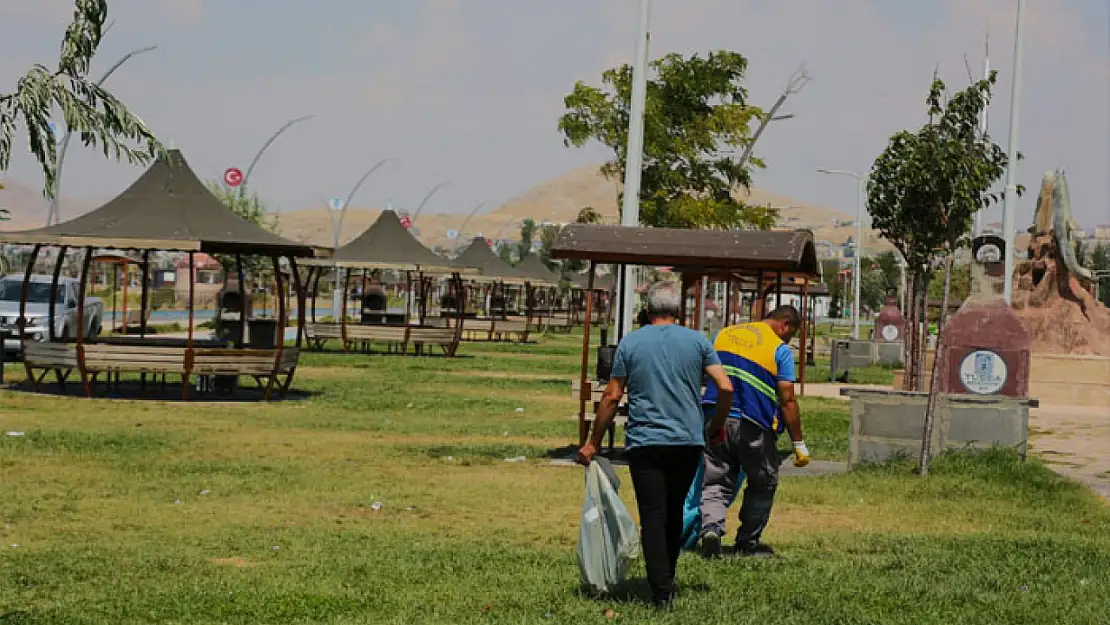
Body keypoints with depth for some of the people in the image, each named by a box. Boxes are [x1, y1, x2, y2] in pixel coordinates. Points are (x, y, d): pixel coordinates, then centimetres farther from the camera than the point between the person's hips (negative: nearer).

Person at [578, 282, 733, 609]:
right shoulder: (697, 341, 4)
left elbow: (612, 397, 2)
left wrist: (593, 443, 9)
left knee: (653, 515, -2)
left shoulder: (630, 343, 2)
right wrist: (715, 427, 14)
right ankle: (667, 579, 26)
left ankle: (662, 592, -9)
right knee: (674, 512, 18)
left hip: (645, 443, -2)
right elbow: (725, 388, -2)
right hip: (688, 442, 2)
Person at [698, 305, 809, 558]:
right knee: (763, 484, 15)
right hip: (753, 427, -4)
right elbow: (787, 400, -7)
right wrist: (799, 445, -2)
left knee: (716, 482, 7)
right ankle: (748, 543, 19)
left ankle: (711, 526, -18)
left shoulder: (724, 334, 14)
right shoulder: (780, 350, -3)